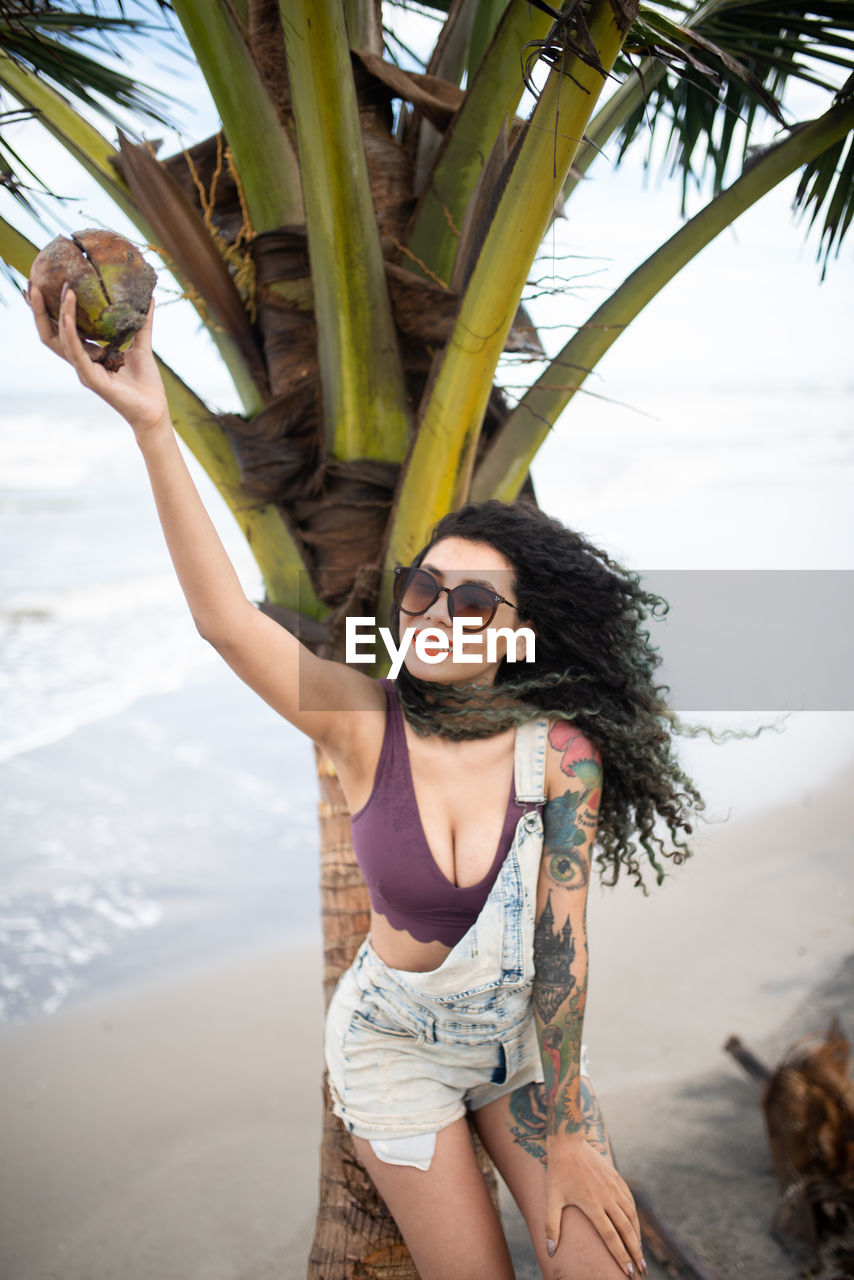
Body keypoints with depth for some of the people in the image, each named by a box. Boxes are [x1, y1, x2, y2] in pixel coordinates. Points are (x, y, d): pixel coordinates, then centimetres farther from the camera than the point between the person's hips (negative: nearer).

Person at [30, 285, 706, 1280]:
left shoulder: (560, 753, -19)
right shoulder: (364, 723, -20)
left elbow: (560, 951, -16)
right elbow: (225, 620, -37)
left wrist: (566, 1138, -13)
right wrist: (149, 423, -47)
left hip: (527, 1038, 1)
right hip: (394, 1044, -1)